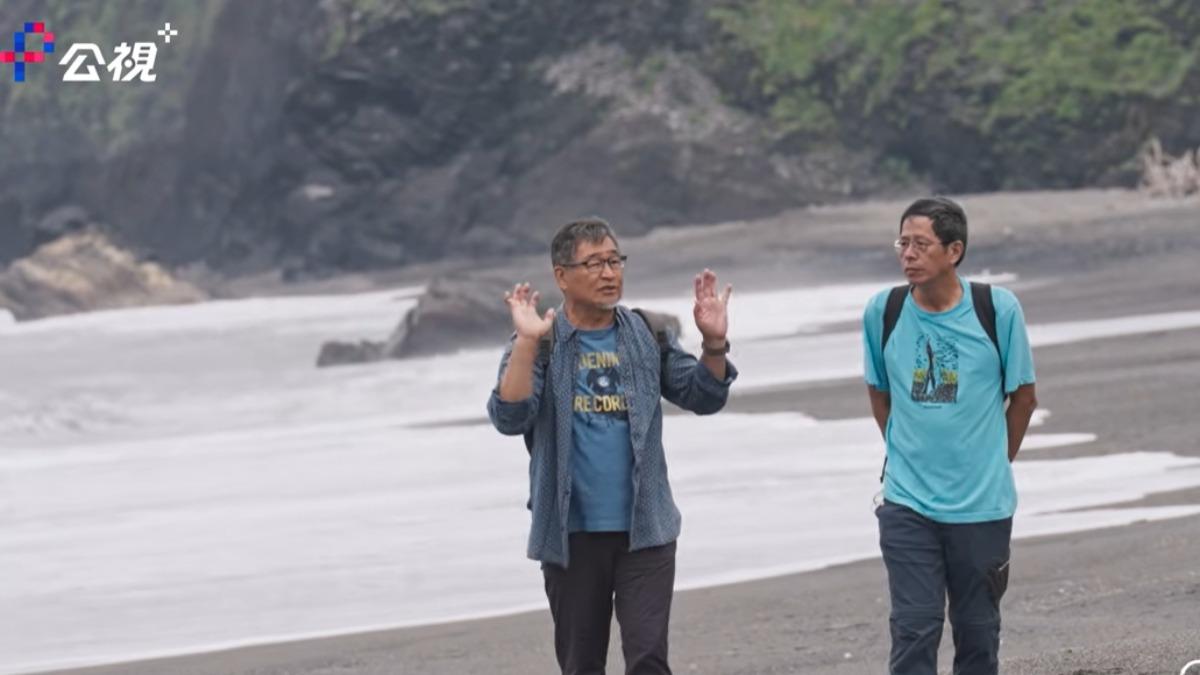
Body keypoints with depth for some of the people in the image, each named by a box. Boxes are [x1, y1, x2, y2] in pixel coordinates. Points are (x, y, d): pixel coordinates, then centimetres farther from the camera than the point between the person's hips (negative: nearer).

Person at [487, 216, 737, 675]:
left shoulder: (647, 337, 6)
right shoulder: (539, 345, -2)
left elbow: (703, 397, 5)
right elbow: (509, 418, -15)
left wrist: (714, 344, -13)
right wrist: (527, 343, -26)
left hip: (644, 531, 1)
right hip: (570, 534, -1)